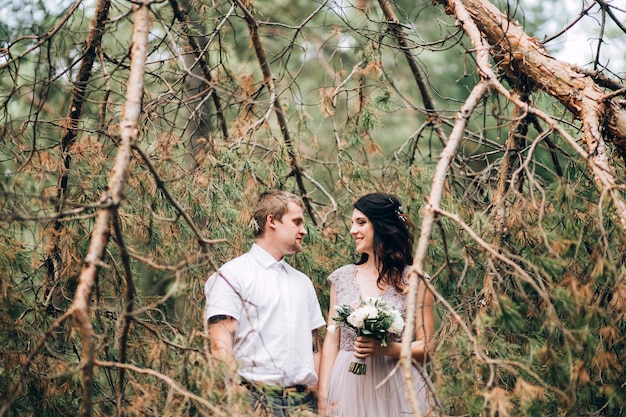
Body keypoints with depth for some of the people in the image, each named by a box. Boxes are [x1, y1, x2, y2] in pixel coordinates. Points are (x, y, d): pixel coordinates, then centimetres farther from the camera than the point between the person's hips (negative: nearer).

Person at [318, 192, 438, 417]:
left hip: (395, 388, -3)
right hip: (348, 387, 3)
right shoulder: (342, 278, 7)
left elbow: (426, 347, -3)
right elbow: (331, 341, 7)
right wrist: (323, 396, -1)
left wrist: (385, 349, -18)